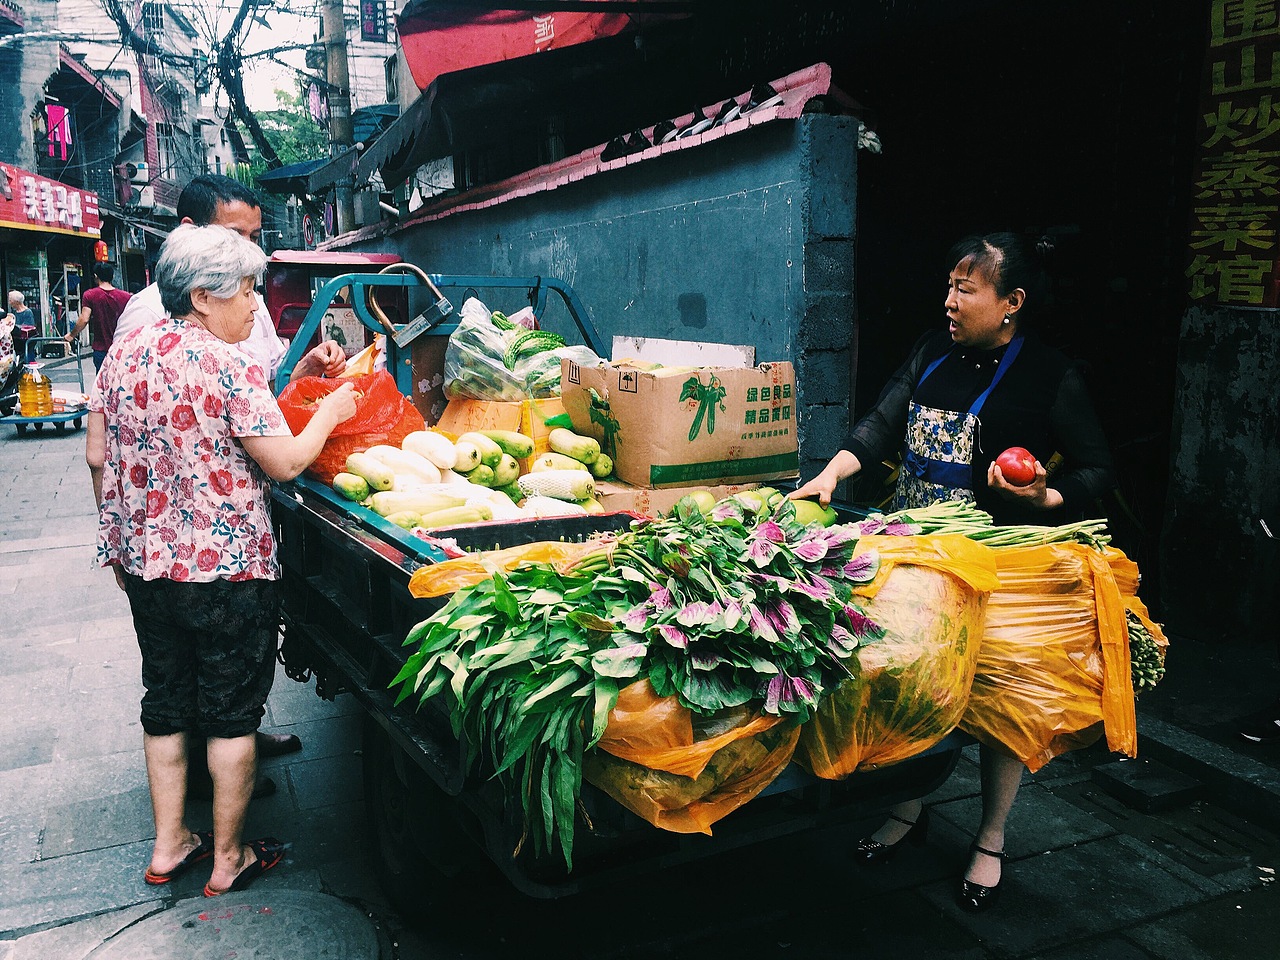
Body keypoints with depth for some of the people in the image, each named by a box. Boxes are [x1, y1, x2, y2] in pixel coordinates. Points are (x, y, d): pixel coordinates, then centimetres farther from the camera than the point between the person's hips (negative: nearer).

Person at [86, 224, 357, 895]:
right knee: (231, 711, 8)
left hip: (145, 561, 7)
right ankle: (229, 859, 22)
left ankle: (168, 846, 32)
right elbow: (284, 463, -16)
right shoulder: (230, 366, -17)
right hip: (223, 569, -7)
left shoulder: (124, 353, 4)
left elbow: (97, 457, 9)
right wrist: (330, 412, 0)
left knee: (165, 701, 19)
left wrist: (120, 539, 19)